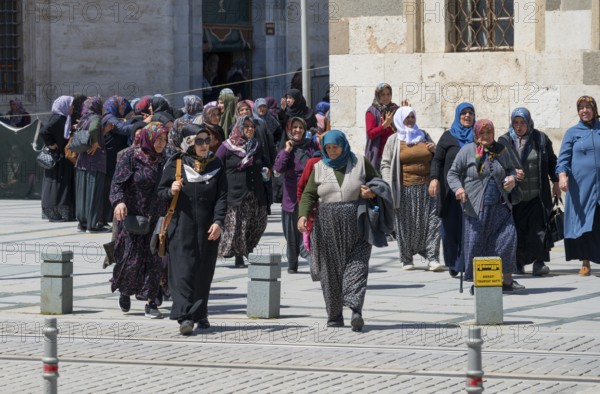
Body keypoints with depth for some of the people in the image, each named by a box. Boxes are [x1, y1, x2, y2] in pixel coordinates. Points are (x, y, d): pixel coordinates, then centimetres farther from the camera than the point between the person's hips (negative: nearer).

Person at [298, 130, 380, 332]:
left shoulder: (360, 163, 6)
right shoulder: (319, 168, 9)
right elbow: (309, 194, 4)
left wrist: (371, 193, -8)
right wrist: (303, 215, -13)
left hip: (356, 223, -2)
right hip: (328, 224, 2)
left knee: (356, 266, -13)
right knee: (330, 270, 2)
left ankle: (355, 309, -23)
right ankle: (334, 316, 8)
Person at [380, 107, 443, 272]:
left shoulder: (424, 136, 16)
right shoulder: (394, 140, 6)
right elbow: (385, 165, 3)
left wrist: (435, 150, 3)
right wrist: (389, 186, -10)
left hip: (426, 188, 2)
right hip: (405, 189, -2)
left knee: (431, 222, -7)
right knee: (405, 225, 2)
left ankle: (432, 259, -7)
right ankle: (406, 259, 14)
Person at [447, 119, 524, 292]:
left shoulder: (501, 151, 11)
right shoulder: (467, 151, 2)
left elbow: (510, 168, 26)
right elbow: (453, 173, 4)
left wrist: (511, 177, 3)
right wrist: (458, 188, -15)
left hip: (500, 206, 3)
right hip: (475, 208, -3)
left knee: (508, 238, -7)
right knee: (475, 244, -2)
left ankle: (507, 280, 0)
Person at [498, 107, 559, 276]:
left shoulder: (541, 139, 6)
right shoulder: (504, 141, 3)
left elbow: (551, 161, 14)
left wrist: (555, 183, 10)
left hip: (537, 196, 0)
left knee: (538, 227, -10)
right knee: (517, 229, 0)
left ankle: (539, 263, -15)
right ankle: (518, 262, 11)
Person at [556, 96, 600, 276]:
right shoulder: (572, 133, 8)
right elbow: (564, 157, 0)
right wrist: (562, 175, -17)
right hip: (581, 185, -1)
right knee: (582, 221, -3)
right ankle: (585, 263, 3)